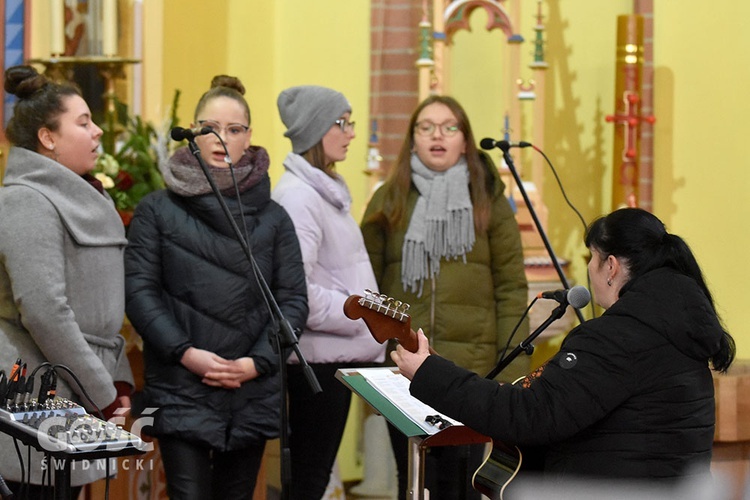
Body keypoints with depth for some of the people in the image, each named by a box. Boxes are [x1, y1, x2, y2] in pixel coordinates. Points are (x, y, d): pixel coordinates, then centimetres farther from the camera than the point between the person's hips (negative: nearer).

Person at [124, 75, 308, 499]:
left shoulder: (273, 217, 7)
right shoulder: (158, 210, 2)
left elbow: (294, 300, 4)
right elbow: (139, 290, -3)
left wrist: (256, 362, -9)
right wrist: (186, 353, -14)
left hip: (252, 393, 3)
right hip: (181, 392, -2)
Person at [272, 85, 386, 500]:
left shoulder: (327, 190, 14)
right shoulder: (296, 196, -16)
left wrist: (372, 342, 12)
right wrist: (361, 316, -16)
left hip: (343, 353, 9)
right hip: (319, 356, -9)